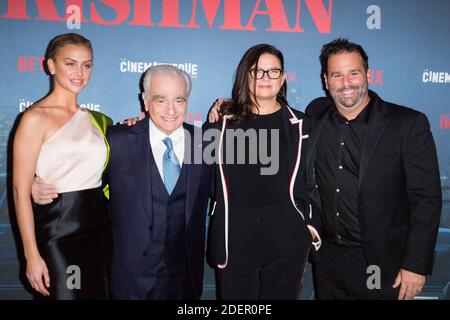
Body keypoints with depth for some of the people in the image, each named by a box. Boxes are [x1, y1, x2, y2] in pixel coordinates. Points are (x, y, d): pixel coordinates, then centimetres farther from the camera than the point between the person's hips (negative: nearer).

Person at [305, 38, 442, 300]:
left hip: (382, 266, -3)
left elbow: (426, 199, -10)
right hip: (326, 258, 4)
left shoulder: (409, 124, -10)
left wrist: (416, 265, -13)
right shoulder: (315, 114, 2)